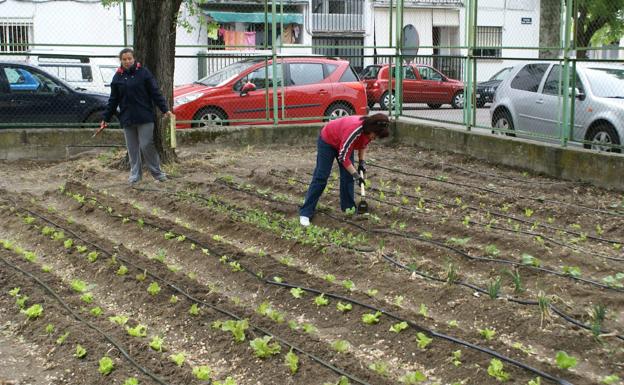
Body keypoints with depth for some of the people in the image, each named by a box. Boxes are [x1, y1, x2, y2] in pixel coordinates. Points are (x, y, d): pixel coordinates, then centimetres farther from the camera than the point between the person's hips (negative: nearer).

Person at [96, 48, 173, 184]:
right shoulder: (118, 77, 7)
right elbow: (113, 100, 12)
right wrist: (105, 119, 12)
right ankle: (135, 174, 17)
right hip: (127, 119, 4)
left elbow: (155, 93, -3)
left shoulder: (143, 72, -2)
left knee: (147, 145, -5)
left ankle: (157, 172, 9)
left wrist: (165, 110, -9)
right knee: (132, 148, 8)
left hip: (144, 117, -3)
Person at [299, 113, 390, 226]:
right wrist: (356, 174, -27)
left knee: (348, 176, 1)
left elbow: (363, 144, 6)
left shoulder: (368, 129, -18)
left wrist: (362, 161, -6)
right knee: (320, 177, -10)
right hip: (327, 141, -7)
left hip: (344, 143, 7)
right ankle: (305, 213, -8)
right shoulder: (353, 129, -41)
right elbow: (343, 156, -33)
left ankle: (348, 208, 13)